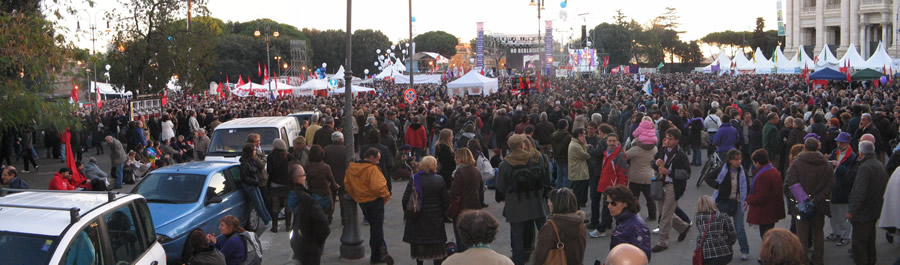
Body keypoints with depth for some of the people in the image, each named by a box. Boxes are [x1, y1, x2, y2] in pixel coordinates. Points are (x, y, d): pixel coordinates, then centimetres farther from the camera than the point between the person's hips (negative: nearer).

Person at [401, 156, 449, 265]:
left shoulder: (414, 179, -11)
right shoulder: (439, 180, -9)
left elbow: (405, 200, -11)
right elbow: (446, 201, -6)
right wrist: (442, 213, 11)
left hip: (418, 219, 0)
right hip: (435, 219, 0)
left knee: (418, 244, 16)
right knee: (437, 245, 12)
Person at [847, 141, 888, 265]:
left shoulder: (865, 167, -23)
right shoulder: (880, 165, 7)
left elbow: (860, 192, -26)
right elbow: (883, 186, 18)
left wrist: (851, 210, -20)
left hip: (863, 212, -9)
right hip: (875, 210, 10)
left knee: (859, 241, -1)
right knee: (870, 239, 22)